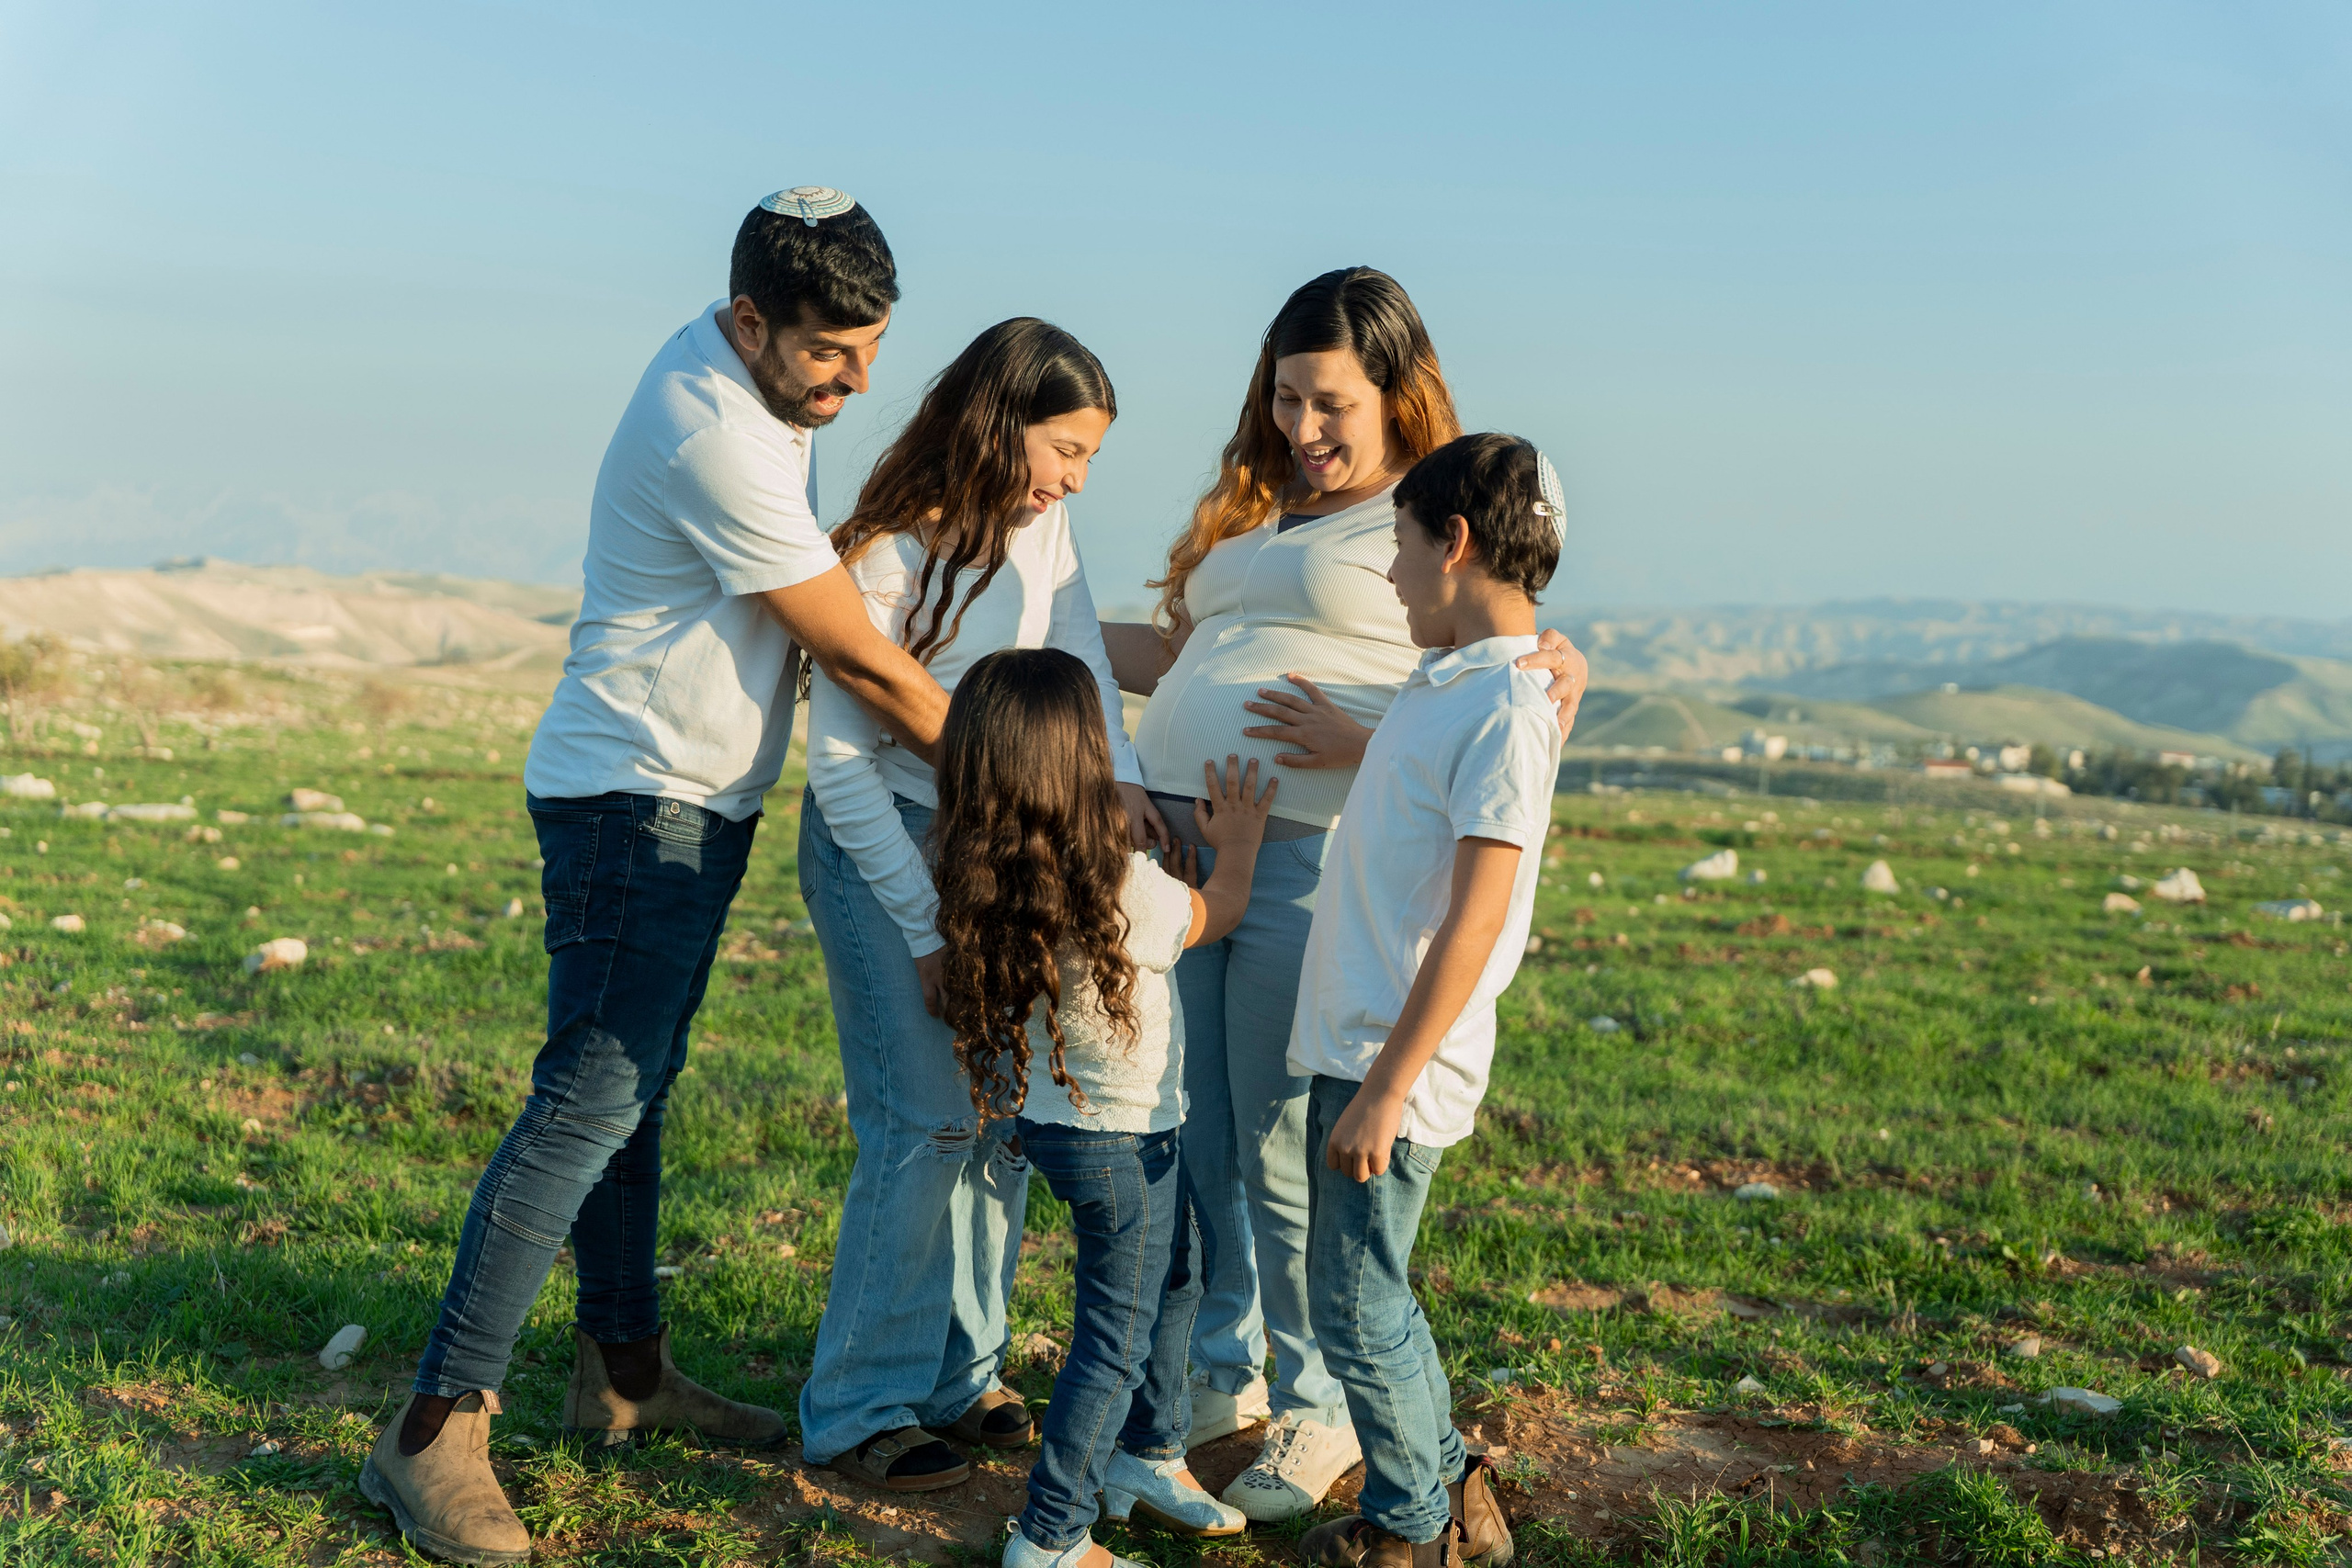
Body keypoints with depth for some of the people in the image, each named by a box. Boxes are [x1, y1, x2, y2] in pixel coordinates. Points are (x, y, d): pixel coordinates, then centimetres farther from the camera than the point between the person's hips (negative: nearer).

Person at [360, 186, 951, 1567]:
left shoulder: (752, 371, 6)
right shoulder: (713, 440, -25)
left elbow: (822, 582, 25)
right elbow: (862, 660, -20)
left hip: (699, 798, 10)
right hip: (638, 800, -10)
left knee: (634, 1089, 15)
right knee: (589, 1102, -11)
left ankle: (624, 1369, 26)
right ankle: (437, 1431, -5)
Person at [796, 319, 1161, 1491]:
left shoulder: (1040, 528, 2)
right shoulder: (884, 558, -18)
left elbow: (1075, 665, -5)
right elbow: (841, 762, -17)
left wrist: (1117, 778, -25)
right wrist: (928, 931, -18)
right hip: (877, 844, -6)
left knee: (1008, 1110, 4)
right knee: (928, 1120, -10)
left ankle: (958, 1373, 19)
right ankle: (859, 1406, 4)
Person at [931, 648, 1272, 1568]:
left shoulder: (980, 882, -11)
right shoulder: (1127, 890, -28)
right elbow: (1213, 914, -5)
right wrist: (1239, 843, 13)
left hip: (1050, 1116, 8)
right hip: (1121, 1140, -8)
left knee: (1173, 1280, 27)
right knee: (1115, 1336, 7)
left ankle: (1147, 1457, 44)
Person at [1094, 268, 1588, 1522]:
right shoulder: (1252, 512, 20)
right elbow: (1173, 653, 29)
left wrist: (1357, 740, -20)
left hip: (1306, 857, -6)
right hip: (1176, 841, 7)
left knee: (1280, 1153, -1)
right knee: (1187, 1142, 10)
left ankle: (1317, 1413, 18)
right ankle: (1220, 1378, 28)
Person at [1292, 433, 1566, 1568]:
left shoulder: (1507, 710, -18)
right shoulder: (1441, 685, 11)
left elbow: (1473, 925, -22)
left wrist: (1385, 1087, -22)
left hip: (1398, 1061, -9)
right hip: (1354, 1042, 9)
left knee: (1355, 1309, 2)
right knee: (1362, 1296, 18)